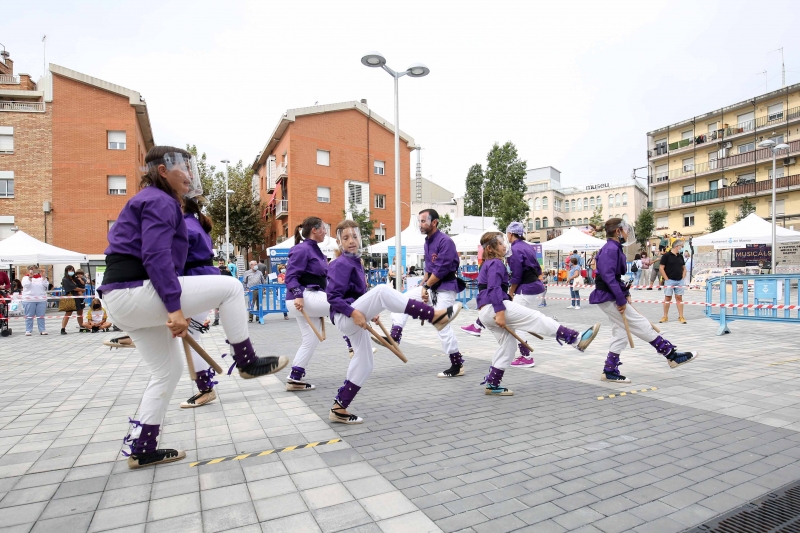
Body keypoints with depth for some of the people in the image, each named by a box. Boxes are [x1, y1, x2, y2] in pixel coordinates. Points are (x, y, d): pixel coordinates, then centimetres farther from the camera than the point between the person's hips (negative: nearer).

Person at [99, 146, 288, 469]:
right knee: (230, 287, -10)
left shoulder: (150, 200, 23)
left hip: (121, 301, 11)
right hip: (136, 292, -11)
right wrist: (175, 307, -26)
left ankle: (142, 449, 23)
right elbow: (157, 257, -22)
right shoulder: (160, 201, -9)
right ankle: (247, 362, 0)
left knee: (169, 370, 16)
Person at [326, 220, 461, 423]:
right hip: (345, 318, -10)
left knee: (364, 365, 14)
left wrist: (370, 312, 19)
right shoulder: (341, 264, -12)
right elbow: (333, 297, -20)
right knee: (382, 291, -31)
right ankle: (434, 316, -35)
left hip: (354, 321, 10)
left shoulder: (355, 262, 15)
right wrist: (353, 312, -30)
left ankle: (339, 409, 24)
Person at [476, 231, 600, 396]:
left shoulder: (488, 265, 23)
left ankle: (492, 384, 18)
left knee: (508, 344, 16)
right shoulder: (496, 263, -8)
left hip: (485, 312, 11)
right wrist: (500, 312, -26)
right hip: (493, 308, -11)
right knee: (536, 317, -10)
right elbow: (494, 289, -20)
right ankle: (577, 339, -10)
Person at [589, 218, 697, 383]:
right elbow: (608, 276, -26)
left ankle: (610, 371, 17)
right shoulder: (611, 249, -17)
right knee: (641, 326, -1)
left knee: (620, 333, 12)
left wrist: (625, 294, 13)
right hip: (609, 298, -11)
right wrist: (621, 299, -22)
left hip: (610, 297, 11)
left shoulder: (615, 248, 15)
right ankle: (673, 355, 10)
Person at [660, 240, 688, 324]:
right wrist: (667, 279, -10)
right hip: (669, 281, -5)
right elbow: (661, 268, -9)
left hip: (679, 281, 5)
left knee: (679, 298, 6)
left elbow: (684, 268, 20)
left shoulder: (680, 256, 11)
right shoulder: (666, 255, -7)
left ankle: (681, 317, 9)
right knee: (667, 298, 1)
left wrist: (683, 277, 8)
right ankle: (665, 316, 9)